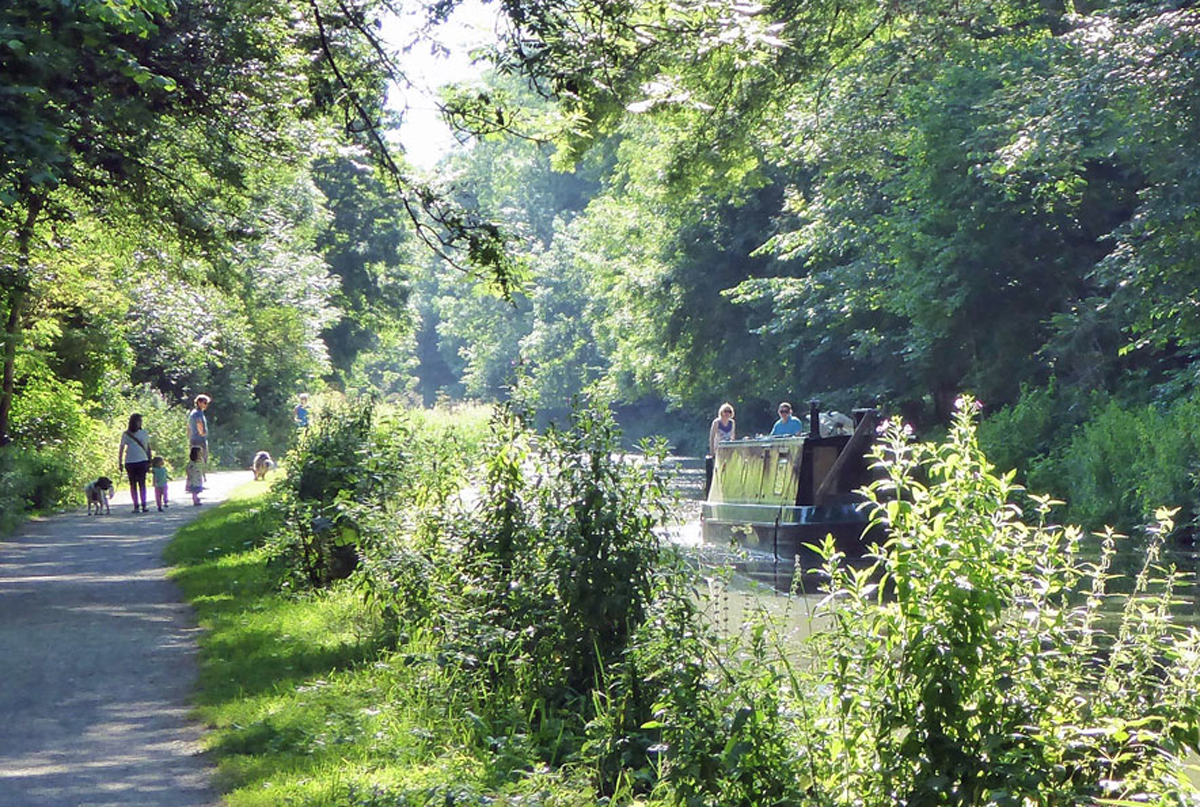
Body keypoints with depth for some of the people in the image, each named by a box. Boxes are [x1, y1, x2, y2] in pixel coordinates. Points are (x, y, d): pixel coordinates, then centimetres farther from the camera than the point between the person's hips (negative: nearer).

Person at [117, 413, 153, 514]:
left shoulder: (144, 433, 9)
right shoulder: (126, 434, 4)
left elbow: (148, 447, 13)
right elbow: (121, 449, 8)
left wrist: (149, 461, 9)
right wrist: (120, 462, 3)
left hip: (142, 461, 0)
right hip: (130, 462, 0)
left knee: (142, 483, -8)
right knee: (133, 484, 3)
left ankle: (144, 505, -9)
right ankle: (136, 506, 7)